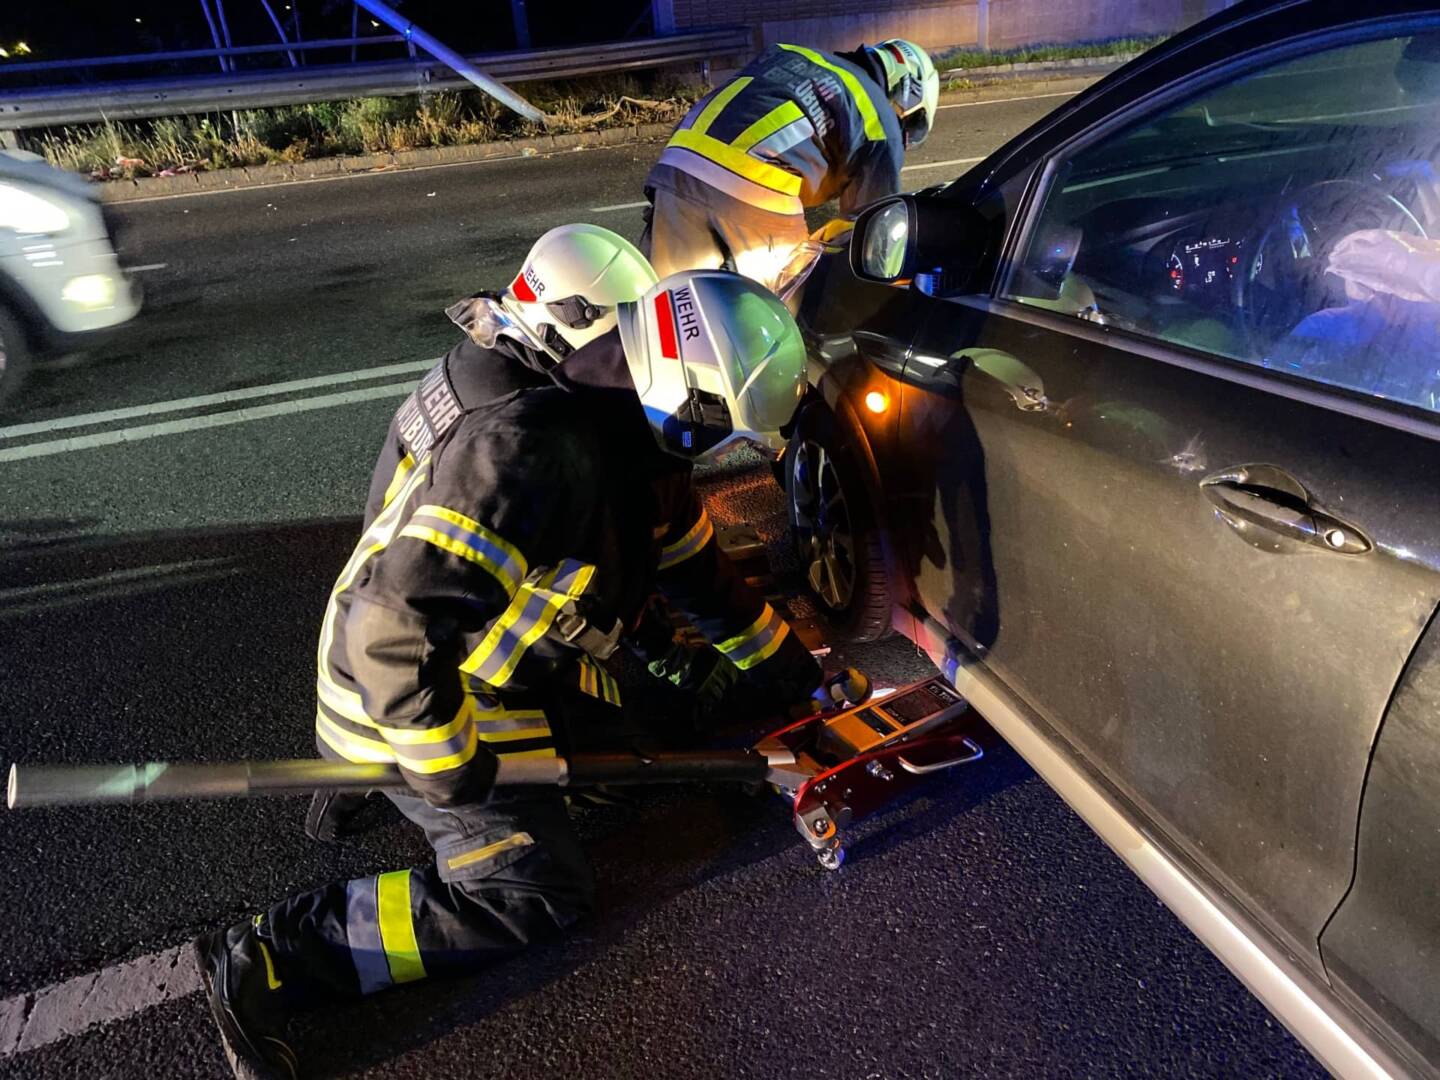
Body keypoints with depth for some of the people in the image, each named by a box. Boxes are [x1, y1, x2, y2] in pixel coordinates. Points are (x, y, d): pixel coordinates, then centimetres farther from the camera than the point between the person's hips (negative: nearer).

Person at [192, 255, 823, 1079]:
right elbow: (391, 623, -36)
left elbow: (700, 570, 9)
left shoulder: (634, 443, -3)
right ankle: (266, 958, 1)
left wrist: (800, 678, 14)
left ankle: (380, 784, 22)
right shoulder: (532, 449, -34)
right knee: (538, 893, -4)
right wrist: (447, 764, -23)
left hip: (508, 670, 9)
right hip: (409, 694, -9)